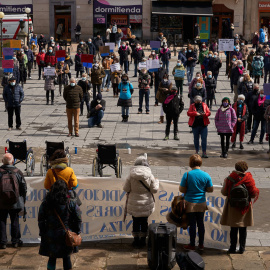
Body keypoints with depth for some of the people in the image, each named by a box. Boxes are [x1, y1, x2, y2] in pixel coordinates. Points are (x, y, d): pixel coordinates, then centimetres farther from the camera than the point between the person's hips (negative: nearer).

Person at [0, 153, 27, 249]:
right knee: (15, 221, 12)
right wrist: (23, 201, 13)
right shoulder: (17, 172, -4)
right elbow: (24, 188, 1)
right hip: (15, 203, 1)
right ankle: (15, 241, 18)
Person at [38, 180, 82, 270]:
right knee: (66, 258, 15)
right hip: (66, 236, 0)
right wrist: (76, 232, 10)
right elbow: (78, 220, -3)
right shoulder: (71, 204, -9)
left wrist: (42, 234, 9)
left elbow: (41, 221, -1)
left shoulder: (45, 204, -6)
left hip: (50, 236, 0)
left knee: (52, 258, 13)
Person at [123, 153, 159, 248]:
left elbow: (126, 189, -6)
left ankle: (136, 240, 17)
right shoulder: (149, 175, -11)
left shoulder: (131, 176, -12)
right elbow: (154, 189, -5)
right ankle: (143, 240, 20)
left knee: (136, 222, 11)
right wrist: (156, 181, 12)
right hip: (146, 204, 1)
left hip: (134, 204, 0)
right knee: (144, 221, 13)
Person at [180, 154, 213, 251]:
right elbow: (211, 189, 1)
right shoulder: (206, 175, -6)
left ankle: (192, 245, 13)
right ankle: (201, 245, 21)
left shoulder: (187, 175, -14)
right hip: (201, 203, 3)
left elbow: (181, 190, -10)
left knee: (192, 224, 4)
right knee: (200, 223, 13)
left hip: (190, 203, -3)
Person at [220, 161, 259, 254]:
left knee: (233, 229, 9)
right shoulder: (249, 179, -11)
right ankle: (242, 248, 16)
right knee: (243, 229, 12)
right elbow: (253, 194, -10)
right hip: (245, 207, 0)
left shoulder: (230, 179, -11)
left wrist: (225, 183, 11)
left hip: (232, 207, 0)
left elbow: (224, 192, -6)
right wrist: (257, 191, 12)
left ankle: (233, 248, 13)